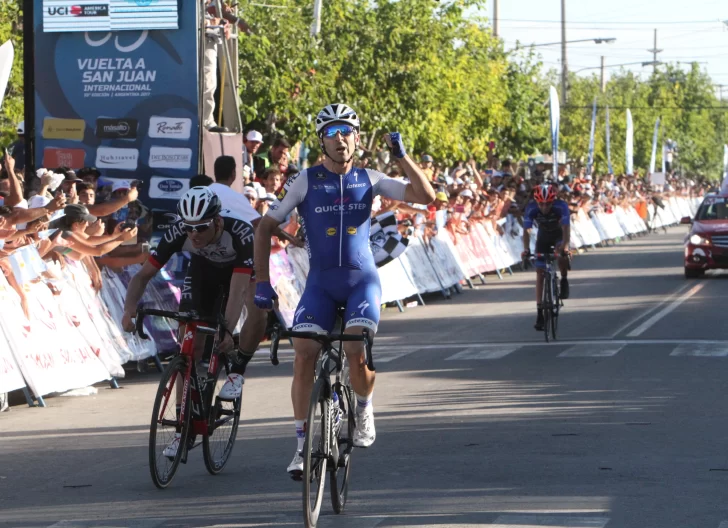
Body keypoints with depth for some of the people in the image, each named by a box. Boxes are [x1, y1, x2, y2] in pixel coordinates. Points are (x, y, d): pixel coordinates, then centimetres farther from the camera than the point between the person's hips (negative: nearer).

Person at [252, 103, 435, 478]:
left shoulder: (369, 180, 2)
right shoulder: (305, 181, -3)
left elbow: (426, 196, -4)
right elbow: (266, 227, 1)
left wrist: (402, 156, -14)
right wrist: (262, 281, -5)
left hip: (362, 280, 0)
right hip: (321, 282, 0)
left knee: (357, 349, -24)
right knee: (303, 354, -16)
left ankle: (364, 409, 8)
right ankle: (301, 445, -5)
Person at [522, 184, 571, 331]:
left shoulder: (561, 206, -32)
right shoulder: (531, 208, -28)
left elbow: (566, 228, -39)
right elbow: (526, 230, -30)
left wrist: (565, 246, -55)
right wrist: (526, 249, -46)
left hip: (559, 234, -2)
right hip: (543, 236, 2)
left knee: (561, 253, -35)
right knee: (540, 273, -5)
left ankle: (564, 280, -5)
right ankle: (539, 312, -2)